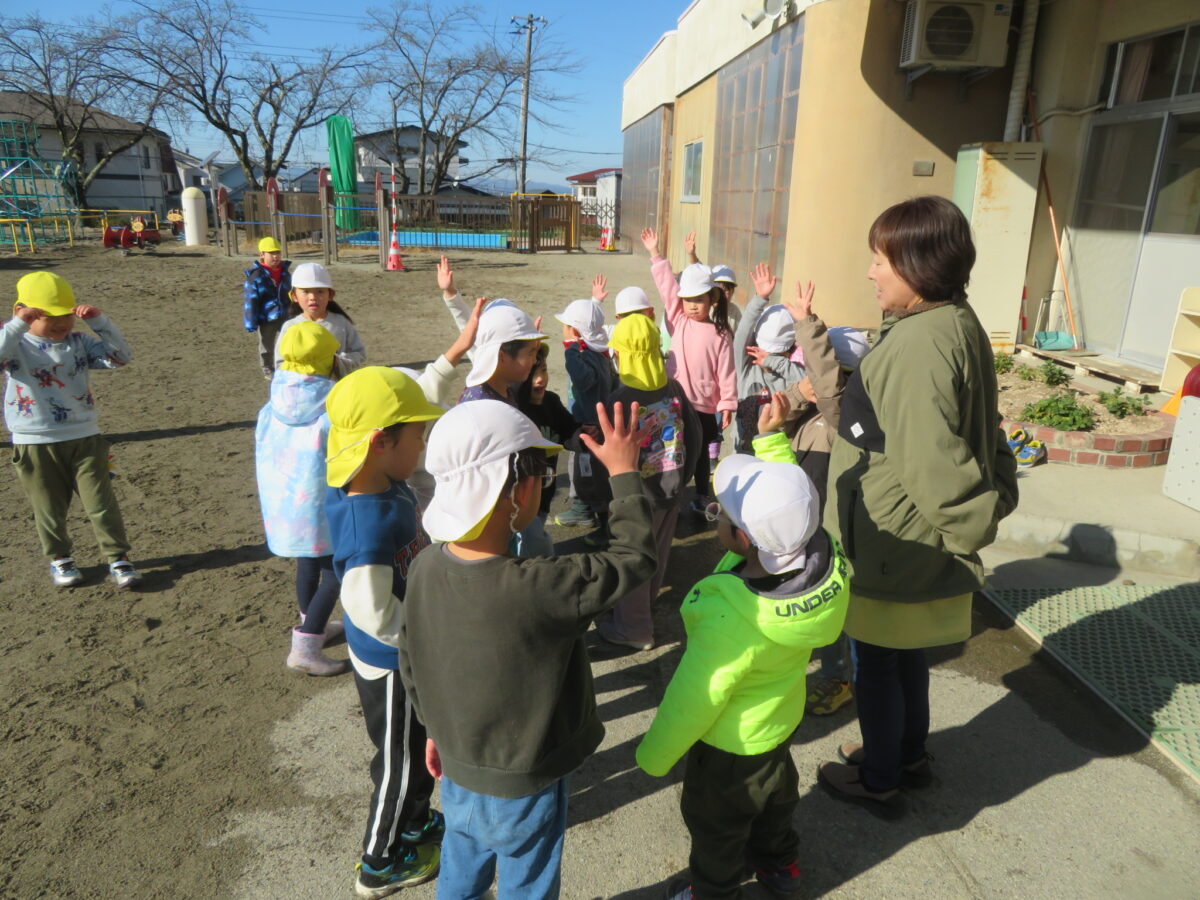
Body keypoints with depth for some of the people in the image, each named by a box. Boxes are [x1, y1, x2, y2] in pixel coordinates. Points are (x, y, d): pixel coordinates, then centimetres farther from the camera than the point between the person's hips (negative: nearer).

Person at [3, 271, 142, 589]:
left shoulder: (79, 343, 2)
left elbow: (121, 357, -7)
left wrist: (99, 321, -16)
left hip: (85, 439, 1)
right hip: (35, 445, -1)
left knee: (102, 504, 4)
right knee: (49, 509, 12)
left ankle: (118, 557, 13)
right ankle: (59, 558, 31)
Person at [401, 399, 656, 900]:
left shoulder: (427, 566, -17)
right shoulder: (536, 591, -37)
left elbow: (411, 663, -2)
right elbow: (633, 558, -24)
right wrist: (624, 473, -15)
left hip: (457, 770, 6)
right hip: (521, 790, -5)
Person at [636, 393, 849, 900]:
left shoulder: (730, 621, -45)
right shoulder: (825, 557, -27)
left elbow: (692, 701, -29)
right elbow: (784, 501, -5)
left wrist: (652, 756, -13)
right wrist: (772, 439, -9)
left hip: (730, 743, -7)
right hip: (780, 716, 7)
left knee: (716, 822, 24)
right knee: (774, 791, 35)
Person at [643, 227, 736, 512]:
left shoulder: (721, 335, -5)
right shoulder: (679, 321, 1)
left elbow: (726, 372, -5)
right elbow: (667, 287, -2)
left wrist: (727, 405, -7)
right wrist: (655, 254, -5)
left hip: (704, 406, -2)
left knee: (701, 453, 15)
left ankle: (702, 496, 30)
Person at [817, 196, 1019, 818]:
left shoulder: (918, 345, -27)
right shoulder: (958, 325, 5)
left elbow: (931, 462, -30)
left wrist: (976, 524, -18)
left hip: (888, 549, -9)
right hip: (912, 547, 9)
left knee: (875, 660, 11)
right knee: (903, 652, 25)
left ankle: (879, 781, 31)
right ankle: (909, 755, 46)